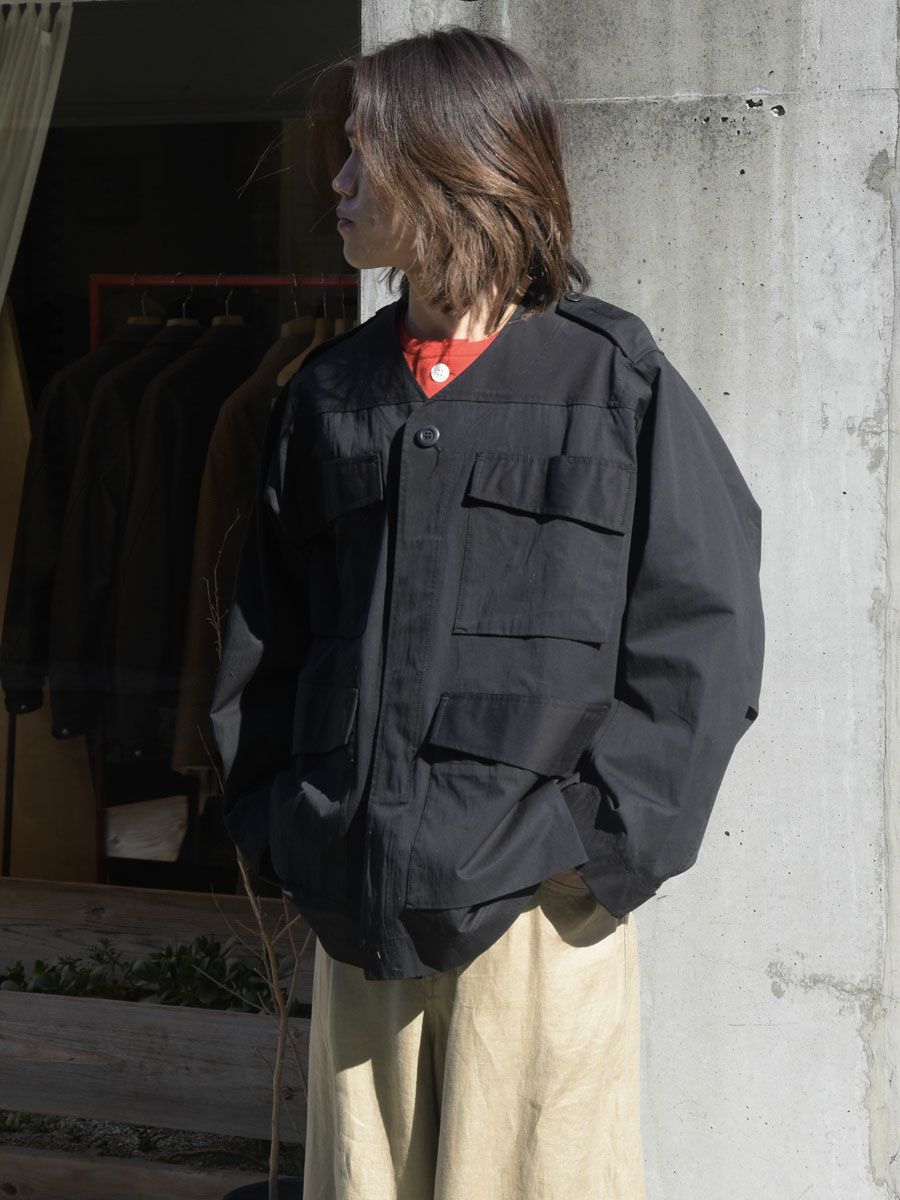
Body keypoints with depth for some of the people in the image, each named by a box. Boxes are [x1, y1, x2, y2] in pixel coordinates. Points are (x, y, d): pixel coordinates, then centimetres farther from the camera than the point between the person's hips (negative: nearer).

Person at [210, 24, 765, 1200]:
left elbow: (702, 640, -5)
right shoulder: (330, 394, 13)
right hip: (359, 903, 5)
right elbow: (263, 638, 17)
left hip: (537, 902, -4)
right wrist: (277, 824, 7)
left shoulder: (615, 382, -2)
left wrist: (602, 843, -10)